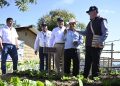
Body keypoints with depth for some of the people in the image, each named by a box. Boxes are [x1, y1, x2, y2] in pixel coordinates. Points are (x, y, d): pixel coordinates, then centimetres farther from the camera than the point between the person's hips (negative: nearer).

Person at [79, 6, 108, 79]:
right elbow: (86, 33, 27)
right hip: (88, 45, 7)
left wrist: (100, 42, -26)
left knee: (95, 63, -3)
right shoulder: (90, 22, 19)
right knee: (87, 63, 9)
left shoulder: (101, 21, -4)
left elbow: (105, 33, -14)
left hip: (96, 46, -7)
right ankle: (85, 77, 15)